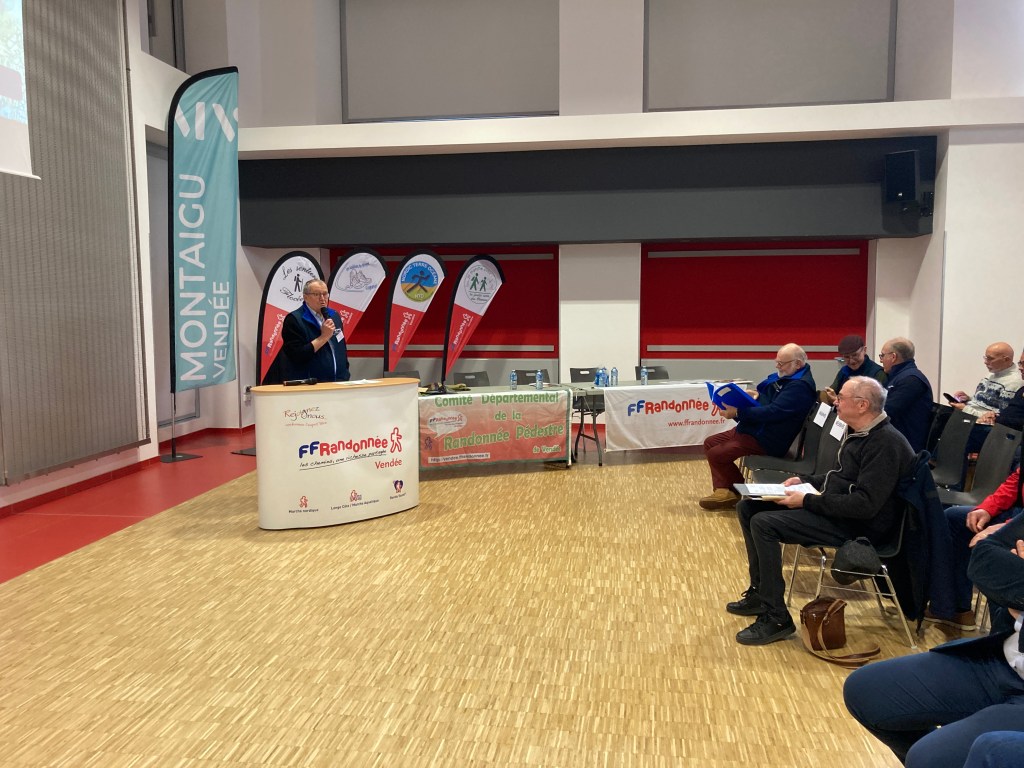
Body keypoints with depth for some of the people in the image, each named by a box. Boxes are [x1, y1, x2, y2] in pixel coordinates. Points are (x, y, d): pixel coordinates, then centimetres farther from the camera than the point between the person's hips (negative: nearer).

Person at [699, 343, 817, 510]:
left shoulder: (800, 386, -21)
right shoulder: (784, 376, 10)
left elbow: (772, 412, -28)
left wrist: (737, 412, -28)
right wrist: (756, 395, 0)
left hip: (768, 440, -11)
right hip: (754, 428, 11)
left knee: (716, 454, -17)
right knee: (710, 443, 8)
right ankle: (723, 490, 0)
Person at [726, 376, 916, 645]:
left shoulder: (885, 444, -20)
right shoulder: (858, 432, 10)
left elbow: (865, 505, -27)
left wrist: (808, 501, -23)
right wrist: (804, 481, 8)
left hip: (859, 525, -10)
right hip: (833, 506, 10)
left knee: (763, 523, -24)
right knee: (749, 507, 5)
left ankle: (776, 619, -14)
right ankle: (760, 591, 15)